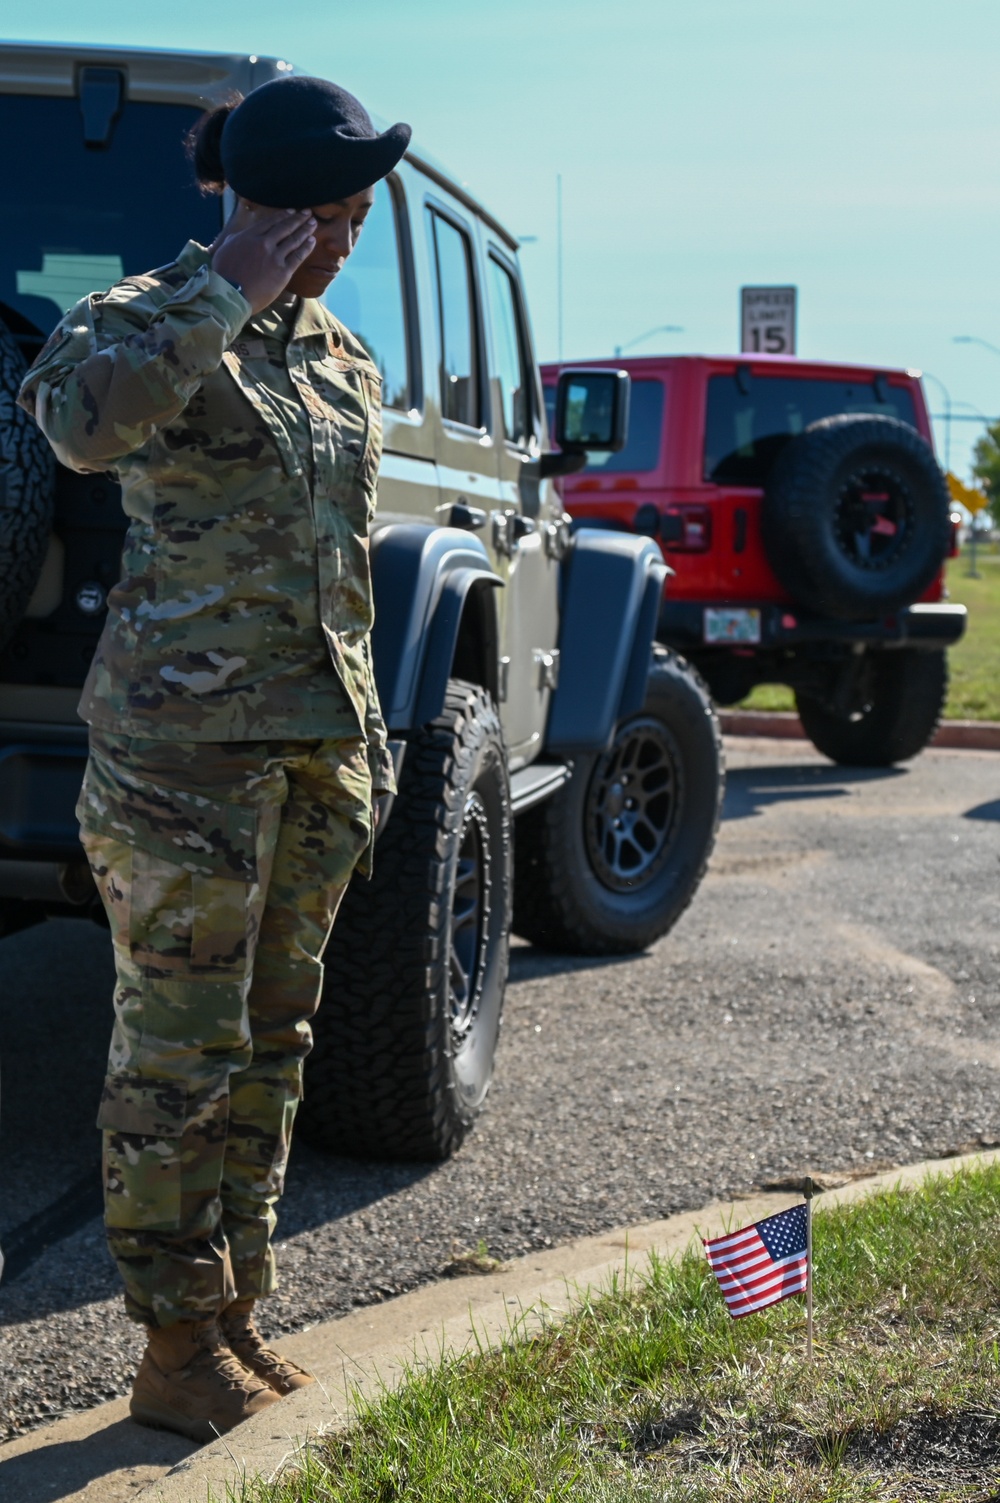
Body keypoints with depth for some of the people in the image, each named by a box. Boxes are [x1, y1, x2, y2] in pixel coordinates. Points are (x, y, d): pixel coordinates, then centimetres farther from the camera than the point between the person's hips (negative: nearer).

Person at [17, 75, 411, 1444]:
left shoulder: (341, 356, 14)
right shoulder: (145, 318, -6)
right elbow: (81, 421, -31)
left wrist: (365, 733, 18)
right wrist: (230, 293, -24)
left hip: (320, 738, 7)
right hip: (185, 732, -7)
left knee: (272, 1034, 12)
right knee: (182, 1047, -2)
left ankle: (236, 1317, 24)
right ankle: (177, 1355, 9)